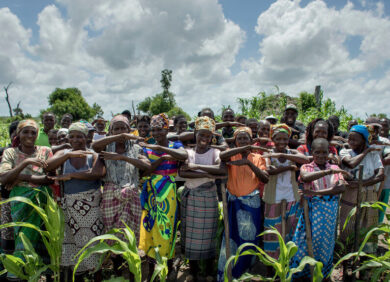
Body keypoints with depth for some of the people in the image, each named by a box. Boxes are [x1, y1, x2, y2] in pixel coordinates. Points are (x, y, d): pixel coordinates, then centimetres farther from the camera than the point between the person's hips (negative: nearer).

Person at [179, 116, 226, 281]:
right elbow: (181, 172, -13)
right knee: (191, 233, 8)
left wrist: (196, 166, -20)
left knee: (207, 233, 6)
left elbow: (223, 170, -20)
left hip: (208, 197, -1)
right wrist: (207, 174, -20)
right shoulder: (188, 153, 4)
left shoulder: (215, 153, 0)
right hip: (190, 197, 2)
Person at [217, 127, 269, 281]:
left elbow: (265, 179, -9)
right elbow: (222, 156, -22)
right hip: (233, 202, -1)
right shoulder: (232, 155, 3)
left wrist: (249, 162, -20)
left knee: (249, 238, 6)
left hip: (251, 203, 1)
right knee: (231, 237, 3)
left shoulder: (257, 158, 6)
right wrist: (244, 148, -23)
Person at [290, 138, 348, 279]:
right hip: (312, 210, -2)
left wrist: (316, 193, -17)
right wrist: (328, 171, -27)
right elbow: (306, 177, -22)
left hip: (331, 211, 2)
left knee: (326, 242, 10)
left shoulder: (335, 168, 7)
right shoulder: (306, 167, 2)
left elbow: (342, 187, -10)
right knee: (307, 241, 1)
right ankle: (294, 273, 18)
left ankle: (321, 274, 29)